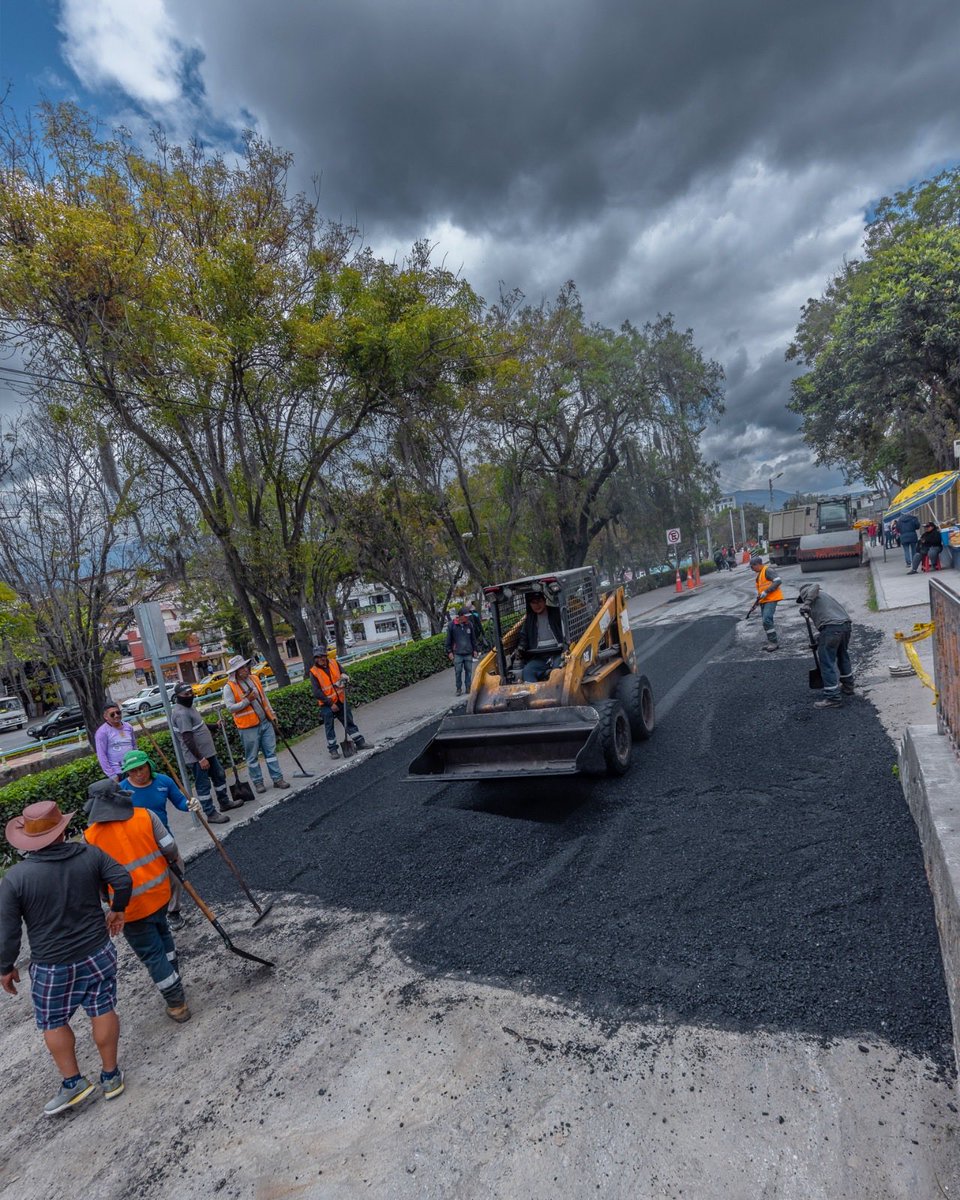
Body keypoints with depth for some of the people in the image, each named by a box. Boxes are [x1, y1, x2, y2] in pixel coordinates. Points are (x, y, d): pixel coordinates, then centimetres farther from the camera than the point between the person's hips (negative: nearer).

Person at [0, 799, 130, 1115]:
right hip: (98, 953, 2)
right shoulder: (89, 854, -11)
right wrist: (117, 910, 10)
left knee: (53, 1022, 21)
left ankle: (73, 1082, 27)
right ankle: (110, 1075, 29)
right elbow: (123, 881, -9)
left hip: (51, 965, -2)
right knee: (103, 1010, 16)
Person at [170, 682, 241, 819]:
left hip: (208, 752, 10)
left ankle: (224, 802, 35)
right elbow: (188, 739, -26)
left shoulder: (188, 707, 10)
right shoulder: (181, 713, -22)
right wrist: (200, 758, -26)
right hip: (197, 757, -10)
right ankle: (211, 814, 10)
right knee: (203, 785, 0)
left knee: (219, 776, 20)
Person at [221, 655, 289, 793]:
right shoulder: (229, 687, -9)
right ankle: (258, 782, 20)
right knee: (252, 757, 6)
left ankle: (277, 778, 15)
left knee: (271, 752, 8)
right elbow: (230, 707, -15)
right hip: (248, 727, -5)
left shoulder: (254, 679, 8)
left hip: (266, 722, 5)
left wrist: (272, 714, 15)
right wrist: (247, 701, -22)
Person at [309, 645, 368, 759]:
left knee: (349, 722, 11)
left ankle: (360, 742, 18)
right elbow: (317, 692, -14)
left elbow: (344, 675, 13)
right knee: (329, 727, 2)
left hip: (341, 700, 4)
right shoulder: (313, 672, -11)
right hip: (327, 704, -4)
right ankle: (333, 749, 12)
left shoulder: (334, 663, 1)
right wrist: (330, 704, -17)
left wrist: (344, 678, -13)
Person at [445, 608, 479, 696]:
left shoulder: (469, 624, 5)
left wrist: (475, 649, 12)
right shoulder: (451, 626, -4)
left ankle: (468, 688, 15)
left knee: (469, 671, 5)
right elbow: (448, 640, 3)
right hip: (457, 654, -3)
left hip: (468, 653, 3)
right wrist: (449, 652, 0)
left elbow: (473, 638, 14)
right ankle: (459, 689, 10)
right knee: (458, 672, -1)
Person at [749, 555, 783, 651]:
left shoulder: (768, 570, -11)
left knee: (767, 620, -16)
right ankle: (771, 642, 21)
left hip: (771, 599, -10)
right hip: (763, 600, 10)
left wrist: (766, 592, -22)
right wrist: (759, 596, 10)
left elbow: (778, 581, -20)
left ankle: (774, 642, -8)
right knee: (765, 621, 12)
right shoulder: (759, 574, 18)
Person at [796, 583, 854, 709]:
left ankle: (833, 698, -3)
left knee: (827, 663, -3)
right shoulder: (823, 594, 34)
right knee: (843, 656, 27)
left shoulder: (805, 591, 15)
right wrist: (820, 637, 34)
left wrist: (806, 603, -15)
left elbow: (815, 586, -8)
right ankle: (848, 687, 43)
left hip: (831, 627, -8)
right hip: (846, 624, 9)